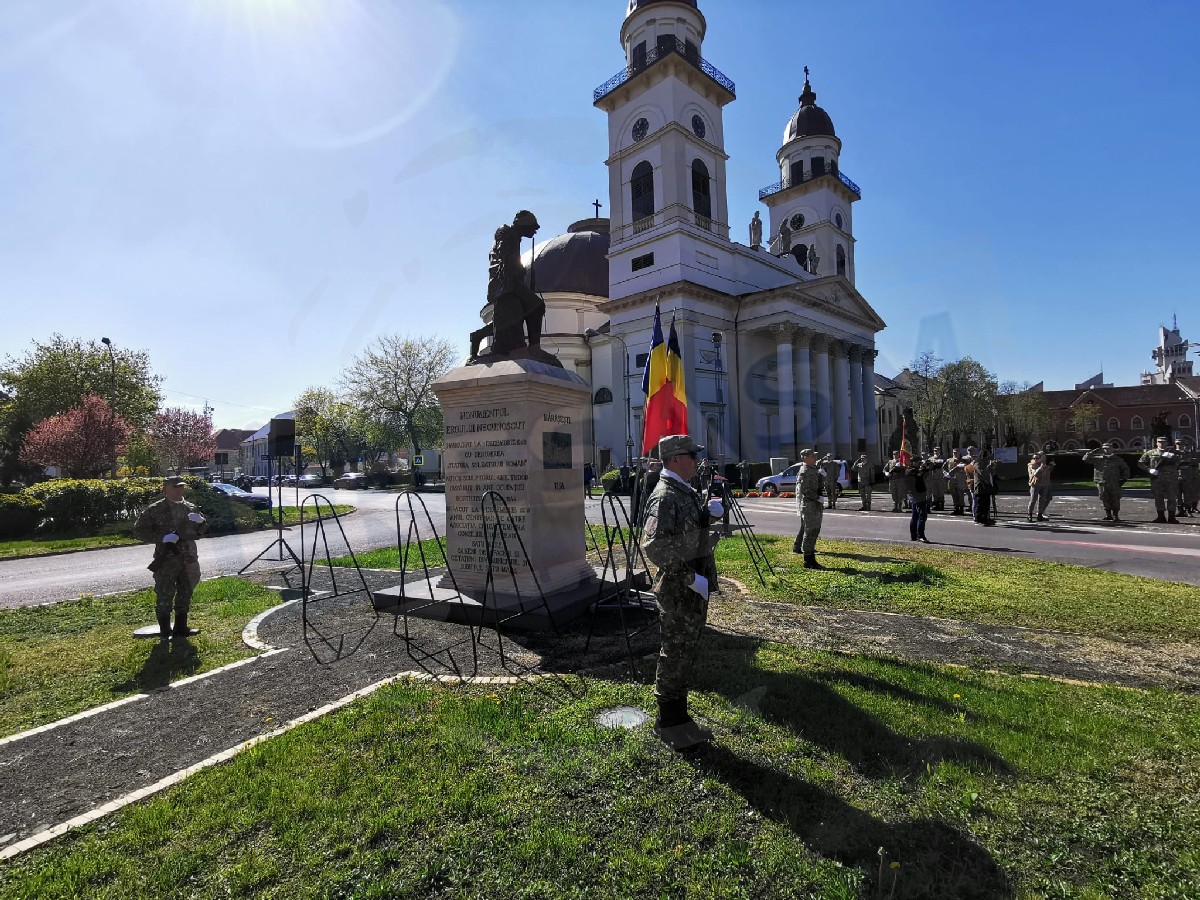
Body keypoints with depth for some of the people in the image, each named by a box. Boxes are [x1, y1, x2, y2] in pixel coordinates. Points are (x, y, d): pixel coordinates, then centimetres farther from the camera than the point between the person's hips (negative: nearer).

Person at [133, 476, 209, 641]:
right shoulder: (155, 510, -3)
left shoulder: (191, 508, 11)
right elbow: (139, 529, -4)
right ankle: (165, 632, 12)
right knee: (165, 596, 1)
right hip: (166, 560, -5)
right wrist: (161, 538, -16)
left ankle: (181, 628, 25)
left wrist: (199, 521, -9)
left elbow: (202, 529, 15)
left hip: (188, 558, 5)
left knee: (185, 594, 12)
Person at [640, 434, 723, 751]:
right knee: (676, 652, 1)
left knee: (686, 651, 18)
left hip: (695, 586, 10)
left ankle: (677, 716, 32)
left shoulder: (686, 492, 12)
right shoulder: (665, 497, -19)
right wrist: (690, 576, -24)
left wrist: (709, 511, 5)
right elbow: (653, 546, -26)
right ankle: (669, 722, 16)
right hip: (678, 589, -10)